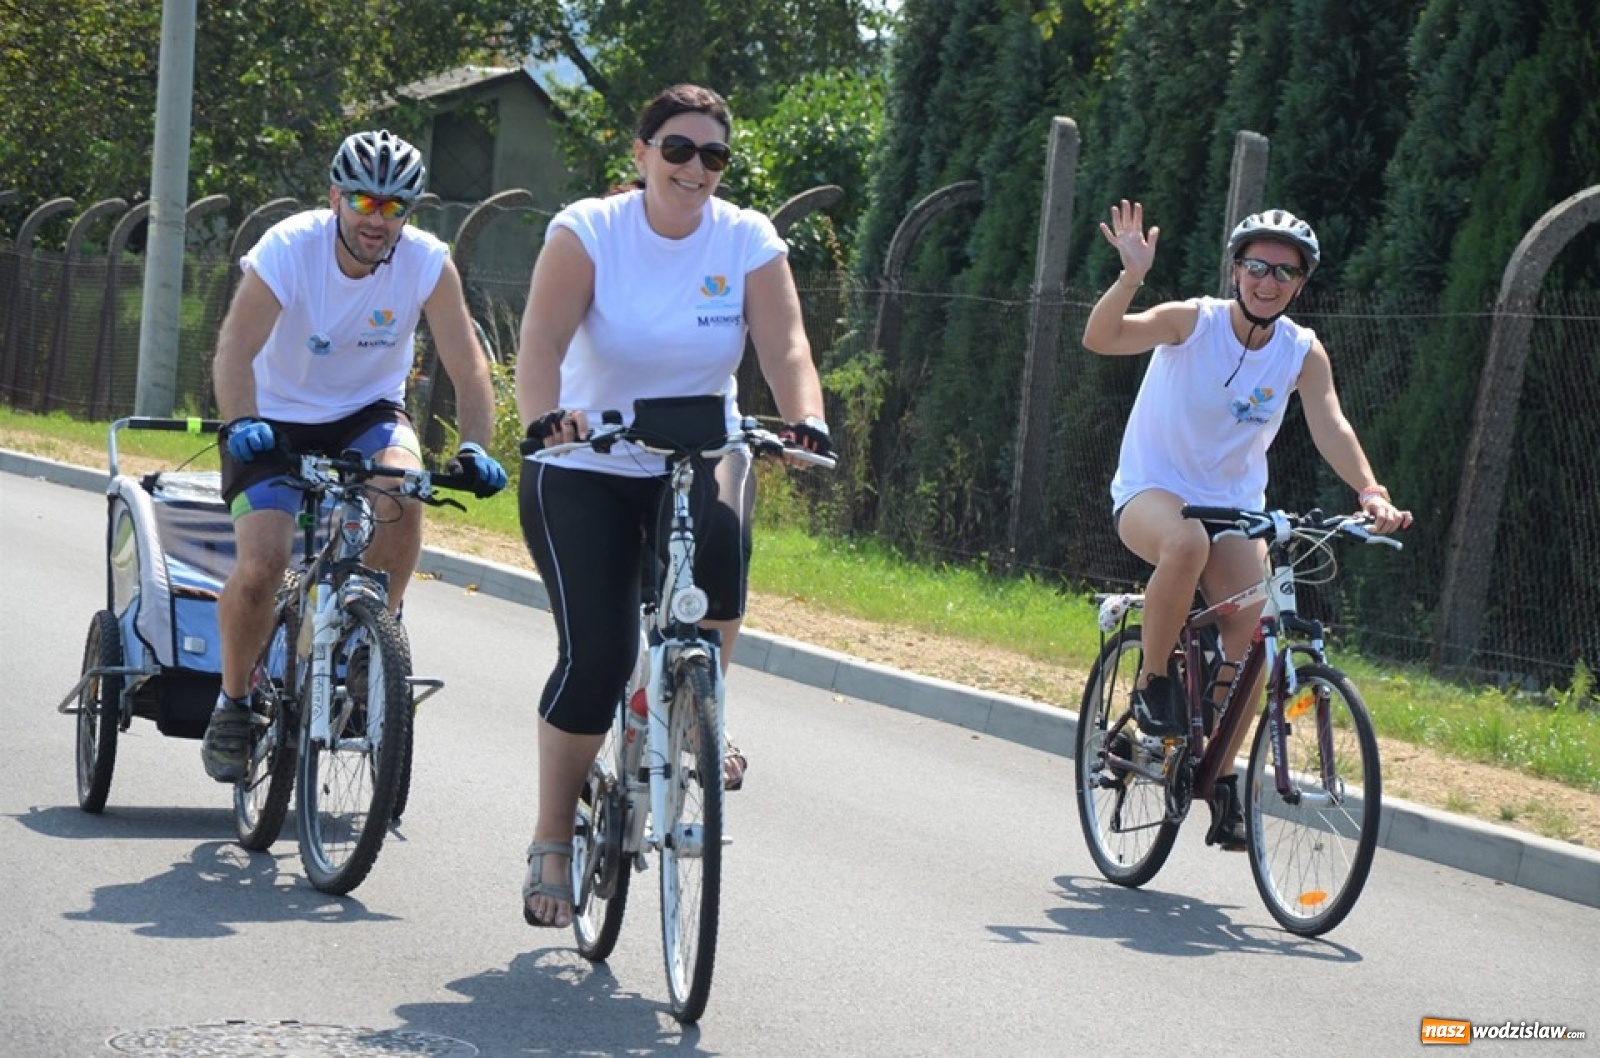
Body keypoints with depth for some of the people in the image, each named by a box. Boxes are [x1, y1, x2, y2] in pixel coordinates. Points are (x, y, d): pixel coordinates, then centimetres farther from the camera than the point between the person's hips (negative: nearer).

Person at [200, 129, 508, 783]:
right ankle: (233, 704, 5)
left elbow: (467, 366, -19)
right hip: (279, 419, -1)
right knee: (261, 565, -20)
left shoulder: (428, 263, -17)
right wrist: (240, 424, -51)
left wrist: (474, 447, -35)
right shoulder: (289, 248, -22)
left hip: (368, 413, 2)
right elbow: (236, 347, -33)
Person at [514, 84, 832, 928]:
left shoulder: (749, 242, -4)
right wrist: (543, 416, -42)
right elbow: (541, 345, -22)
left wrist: (805, 418, -37)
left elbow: (784, 347, -16)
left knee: (718, 538, -34)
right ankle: (551, 844, 7)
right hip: (587, 469, -2)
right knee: (594, 656, -12)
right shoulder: (588, 231, -10)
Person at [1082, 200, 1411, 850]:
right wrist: (1132, 276, -45)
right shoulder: (1193, 321, -14)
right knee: (1187, 543, -38)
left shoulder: (1303, 353, -5)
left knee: (1251, 627, -17)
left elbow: (1330, 426, -19)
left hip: (1235, 507, 4)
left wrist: (1370, 493, -36)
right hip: (1152, 492, -4)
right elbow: (1099, 338, -28)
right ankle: (1152, 681, -17)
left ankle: (1222, 775, 0)